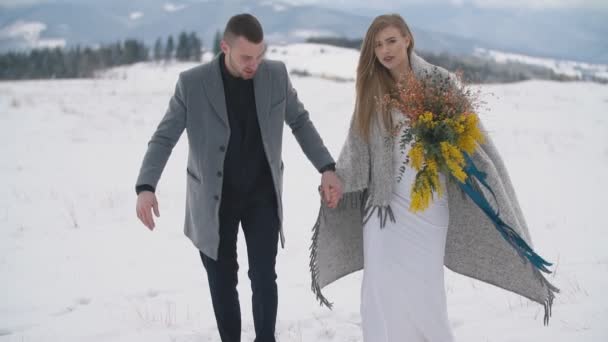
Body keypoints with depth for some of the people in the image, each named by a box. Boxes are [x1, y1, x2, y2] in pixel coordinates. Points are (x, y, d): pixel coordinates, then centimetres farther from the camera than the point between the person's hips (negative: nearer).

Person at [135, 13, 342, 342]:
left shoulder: (276, 75, -8)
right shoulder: (192, 83, -15)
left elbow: (300, 121, 5)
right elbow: (164, 138, -11)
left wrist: (327, 168, -4)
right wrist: (145, 187, -26)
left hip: (262, 195, 1)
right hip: (214, 199, -1)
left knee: (264, 278, -2)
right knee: (222, 283, 8)